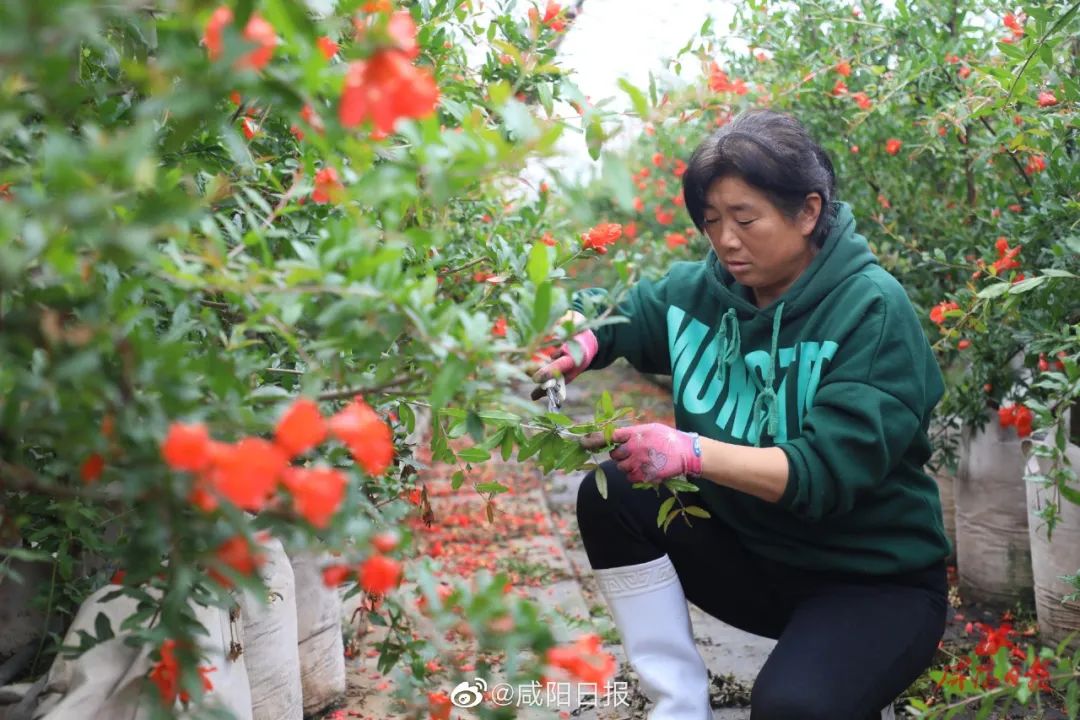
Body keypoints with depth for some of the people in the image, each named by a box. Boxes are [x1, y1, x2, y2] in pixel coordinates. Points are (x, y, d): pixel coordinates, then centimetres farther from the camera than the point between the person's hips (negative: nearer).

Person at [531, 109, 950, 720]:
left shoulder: (873, 310, -19)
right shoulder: (703, 289, -3)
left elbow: (833, 470, -28)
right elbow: (608, 312, 10)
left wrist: (693, 453, -41)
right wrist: (575, 348, -14)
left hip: (875, 580, -5)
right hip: (751, 550, 6)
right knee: (612, 497, -14)